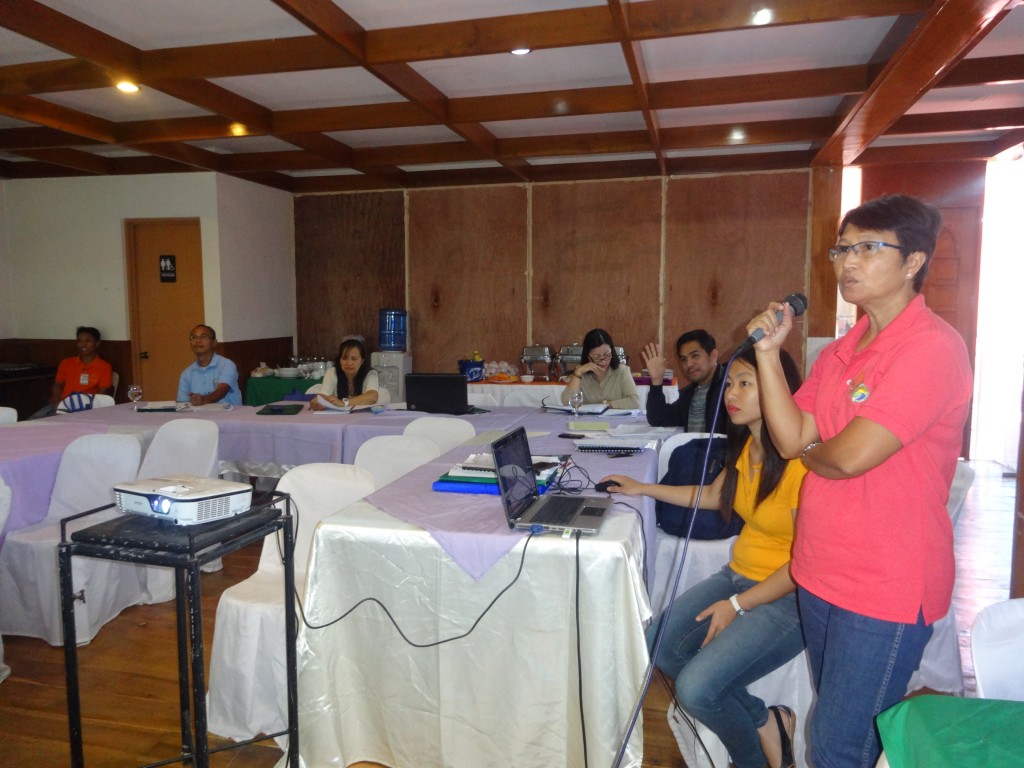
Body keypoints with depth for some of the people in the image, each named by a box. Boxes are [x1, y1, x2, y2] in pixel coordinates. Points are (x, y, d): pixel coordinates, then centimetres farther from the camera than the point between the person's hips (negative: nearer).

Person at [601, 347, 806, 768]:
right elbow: (712, 496, 23)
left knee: (695, 689, -20)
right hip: (739, 575, 9)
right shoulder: (746, 447, 5)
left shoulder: (800, 461, -23)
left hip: (788, 596, -9)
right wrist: (643, 489, 23)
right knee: (658, 644, -6)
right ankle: (765, 722, 9)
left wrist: (738, 604, -17)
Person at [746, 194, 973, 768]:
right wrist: (769, 351, -6)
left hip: (887, 590, -8)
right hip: (822, 571, 8)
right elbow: (792, 439, 0)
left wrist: (811, 453, -4)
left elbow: (850, 457, -25)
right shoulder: (842, 350, 8)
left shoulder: (933, 348, -19)